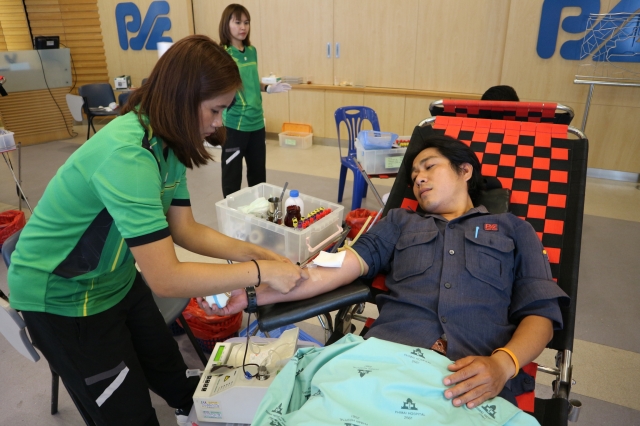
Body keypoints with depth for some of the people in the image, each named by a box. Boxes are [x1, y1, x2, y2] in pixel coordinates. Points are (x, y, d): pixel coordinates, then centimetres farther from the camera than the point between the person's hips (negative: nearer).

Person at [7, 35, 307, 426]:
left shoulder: (167, 144, -8)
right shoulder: (127, 156, -35)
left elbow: (185, 230, -2)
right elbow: (165, 278, -37)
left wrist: (252, 252, -11)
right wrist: (260, 272, -30)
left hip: (118, 280, 7)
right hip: (64, 296, -7)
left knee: (172, 376, 19)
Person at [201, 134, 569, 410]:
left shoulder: (514, 230, 19)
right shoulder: (400, 222, 22)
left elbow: (541, 313, 9)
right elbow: (337, 268, 10)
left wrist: (502, 364, -13)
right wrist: (254, 293, -2)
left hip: (476, 382, 0)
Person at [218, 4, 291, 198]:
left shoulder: (252, 51, 9)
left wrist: (268, 88, 8)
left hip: (257, 122, 6)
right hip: (234, 123, -6)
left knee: (258, 173, 16)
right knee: (232, 174, 4)